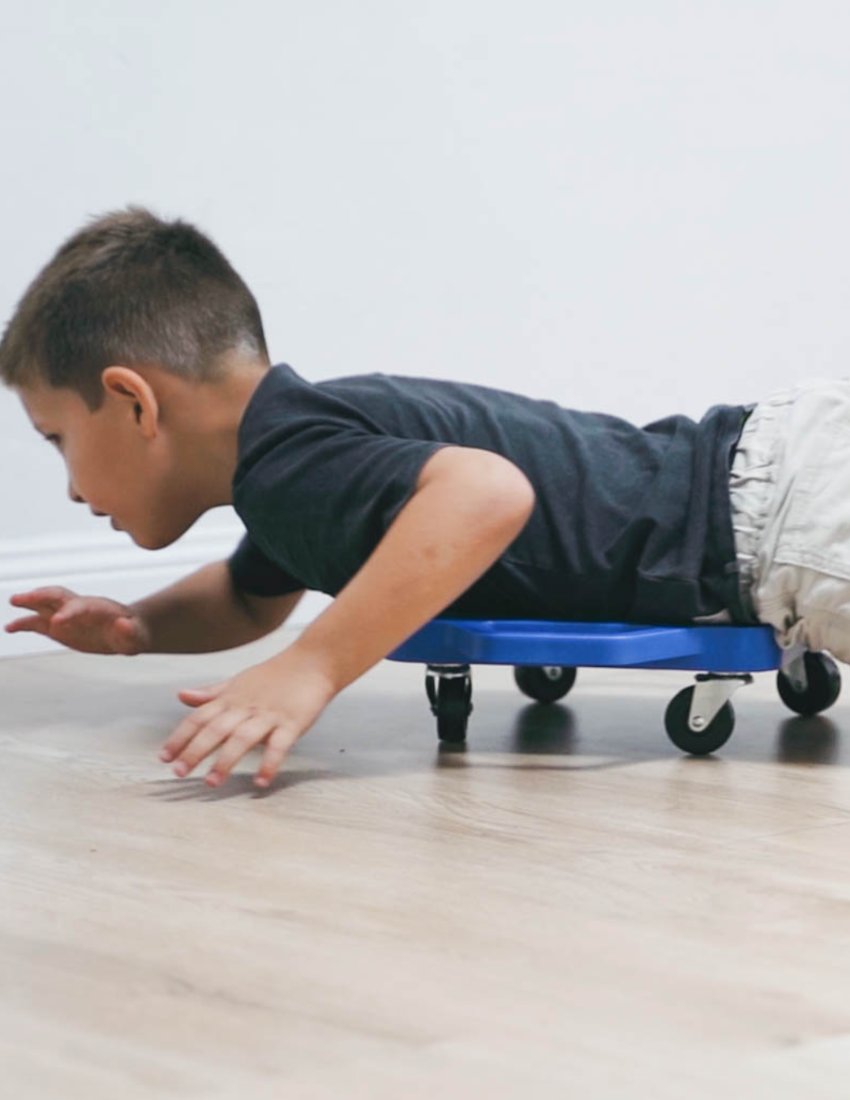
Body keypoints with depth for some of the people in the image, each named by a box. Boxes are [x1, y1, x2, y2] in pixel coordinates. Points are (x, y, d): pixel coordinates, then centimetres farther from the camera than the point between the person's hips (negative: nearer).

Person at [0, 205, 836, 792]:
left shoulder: (288, 464, -19)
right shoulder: (292, 445, 13)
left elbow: (488, 492, -38)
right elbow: (252, 599, 35)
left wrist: (310, 670, -37)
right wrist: (138, 626, 15)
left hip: (756, 511, -9)